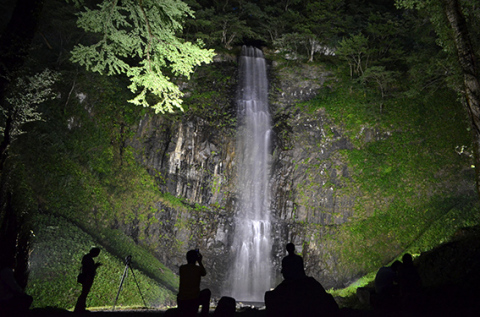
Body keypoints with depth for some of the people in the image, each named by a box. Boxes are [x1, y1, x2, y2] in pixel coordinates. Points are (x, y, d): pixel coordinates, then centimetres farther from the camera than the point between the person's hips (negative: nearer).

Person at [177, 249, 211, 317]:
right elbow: (204, 273, 18)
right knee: (207, 292, 24)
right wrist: (200, 262, 22)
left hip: (181, 302, 3)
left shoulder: (181, 268, 1)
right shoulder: (198, 269, -6)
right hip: (194, 300, -3)